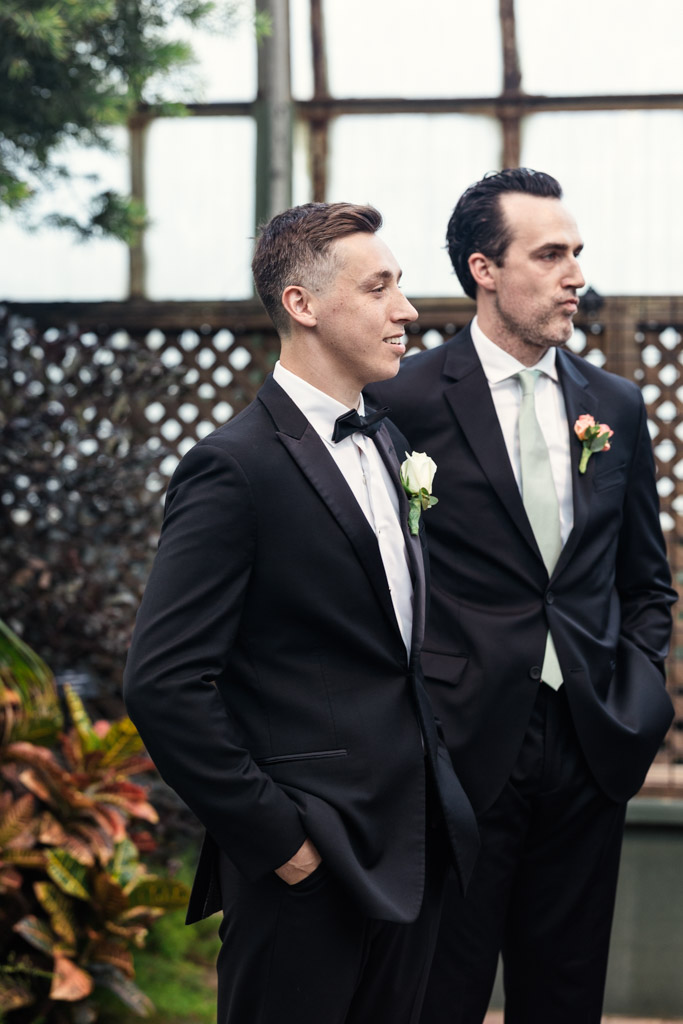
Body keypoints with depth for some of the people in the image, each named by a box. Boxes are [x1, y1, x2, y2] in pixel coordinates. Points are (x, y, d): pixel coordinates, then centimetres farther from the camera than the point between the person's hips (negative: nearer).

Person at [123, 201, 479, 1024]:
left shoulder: (384, 444, 13)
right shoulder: (236, 468, -15)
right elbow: (164, 684, -20)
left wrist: (432, 780, 11)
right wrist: (275, 835, -17)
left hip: (410, 850, 8)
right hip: (311, 864, -8)